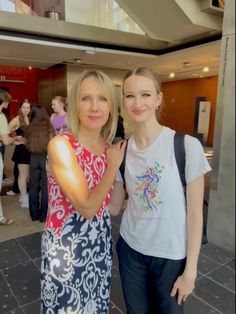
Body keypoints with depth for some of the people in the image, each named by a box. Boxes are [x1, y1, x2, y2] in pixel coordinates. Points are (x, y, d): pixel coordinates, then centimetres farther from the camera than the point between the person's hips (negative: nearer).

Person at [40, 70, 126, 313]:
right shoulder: (60, 145, -20)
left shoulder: (109, 147, -1)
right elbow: (87, 207, -25)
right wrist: (114, 166, -16)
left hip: (100, 244, 6)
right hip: (65, 248, -5)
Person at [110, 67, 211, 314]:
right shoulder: (122, 151, -5)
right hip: (130, 249, 3)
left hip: (171, 255, -2)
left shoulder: (187, 146, -17)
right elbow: (113, 207, 0)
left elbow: (195, 213, -11)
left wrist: (190, 269, -8)